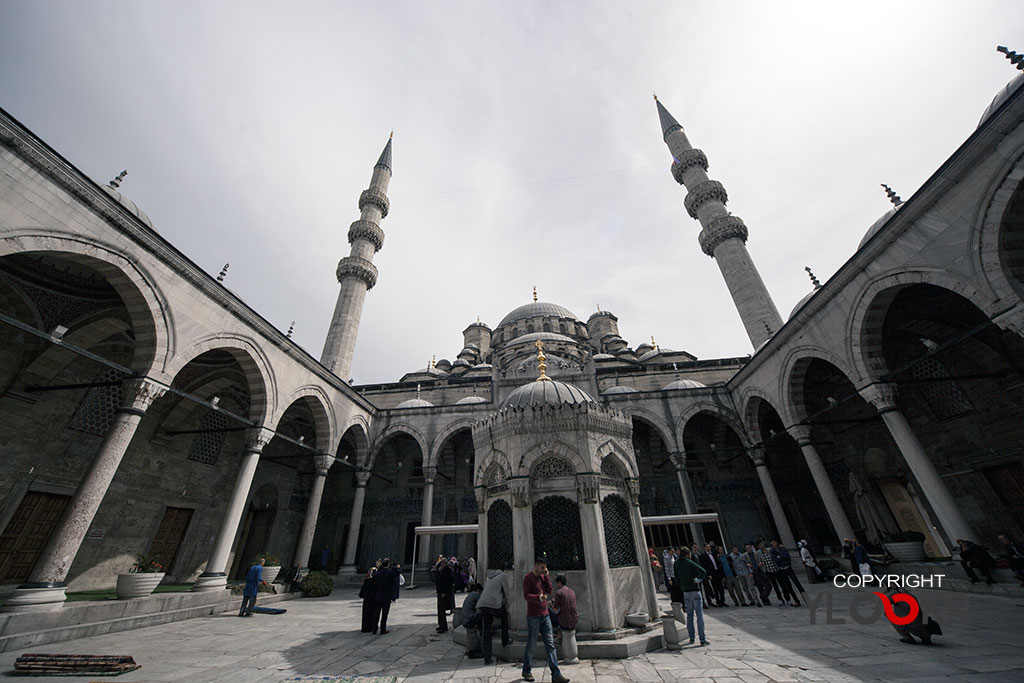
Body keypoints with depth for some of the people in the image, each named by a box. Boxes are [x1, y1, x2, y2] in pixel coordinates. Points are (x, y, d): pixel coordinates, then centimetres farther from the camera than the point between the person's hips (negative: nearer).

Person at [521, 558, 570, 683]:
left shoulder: (543, 577, 10)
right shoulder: (528, 578, -12)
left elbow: (549, 591, 4)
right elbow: (526, 595, -18)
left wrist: (546, 576, -6)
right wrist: (538, 597, -33)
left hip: (545, 616, 6)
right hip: (533, 617, -6)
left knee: (550, 645, 4)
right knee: (530, 645, 7)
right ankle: (526, 671, 26)